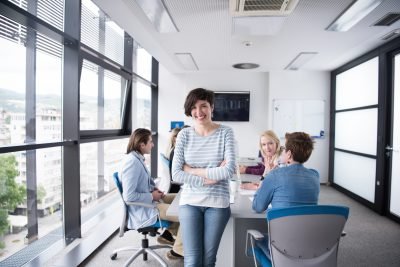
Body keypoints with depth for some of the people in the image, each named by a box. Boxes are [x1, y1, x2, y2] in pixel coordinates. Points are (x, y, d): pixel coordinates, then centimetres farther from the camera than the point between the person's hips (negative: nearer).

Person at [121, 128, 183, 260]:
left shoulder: (138, 158, 4)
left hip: (148, 199, 10)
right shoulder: (132, 162, -26)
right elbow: (129, 196, -28)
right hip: (143, 209, -10)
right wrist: (152, 196, -19)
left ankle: (167, 234, 22)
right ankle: (178, 251, 7)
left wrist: (154, 189, 2)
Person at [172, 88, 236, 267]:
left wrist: (192, 170, -12)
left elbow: (229, 170, -16)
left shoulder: (225, 132, -6)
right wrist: (209, 178, -15)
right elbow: (176, 174, -8)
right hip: (189, 202, 1)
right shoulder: (184, 134, -2)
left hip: (217, 203, 0)